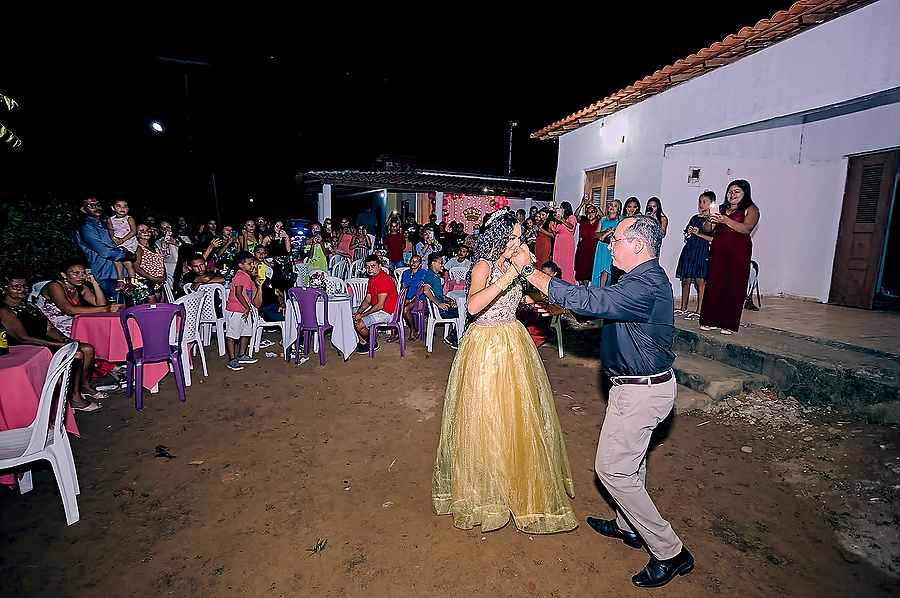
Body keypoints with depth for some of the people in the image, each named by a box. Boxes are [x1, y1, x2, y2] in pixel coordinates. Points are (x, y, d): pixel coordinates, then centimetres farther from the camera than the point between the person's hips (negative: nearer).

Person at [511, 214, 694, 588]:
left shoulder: (646, 285, -27)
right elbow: (600, 303, 17)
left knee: (612, 469, 0)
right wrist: (556, 306, 10)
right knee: (631, 459, 23)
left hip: (640, 391, -10)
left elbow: (586, 300, -34)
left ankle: (669, 552, 15)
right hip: (644, 385, 11)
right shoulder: (645, 279, 8)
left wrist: (529, 270, -27)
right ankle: (630, 526, 44)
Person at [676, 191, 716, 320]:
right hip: (688, 250, 6)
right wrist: (688, 233, 1)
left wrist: (699, 234, -14)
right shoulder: (694, 218, 17)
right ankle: (683, 308, 15)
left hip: (702, 252, -6)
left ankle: (699, 311, -3)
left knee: (700, 280, -8)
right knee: (685, 280, 7)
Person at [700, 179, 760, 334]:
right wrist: (709, 221, -12)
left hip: (738, 252, -3)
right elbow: (707, 230, 10)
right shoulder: (721, 209, 16)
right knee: (714, 284, 0)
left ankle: (729, 324, 3)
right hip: (718, 250, 4)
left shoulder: (751, 210, 4)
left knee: (734, 286, -3)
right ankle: (711, 321, 8)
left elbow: (746, 228, -14)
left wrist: (726, 220, -24)